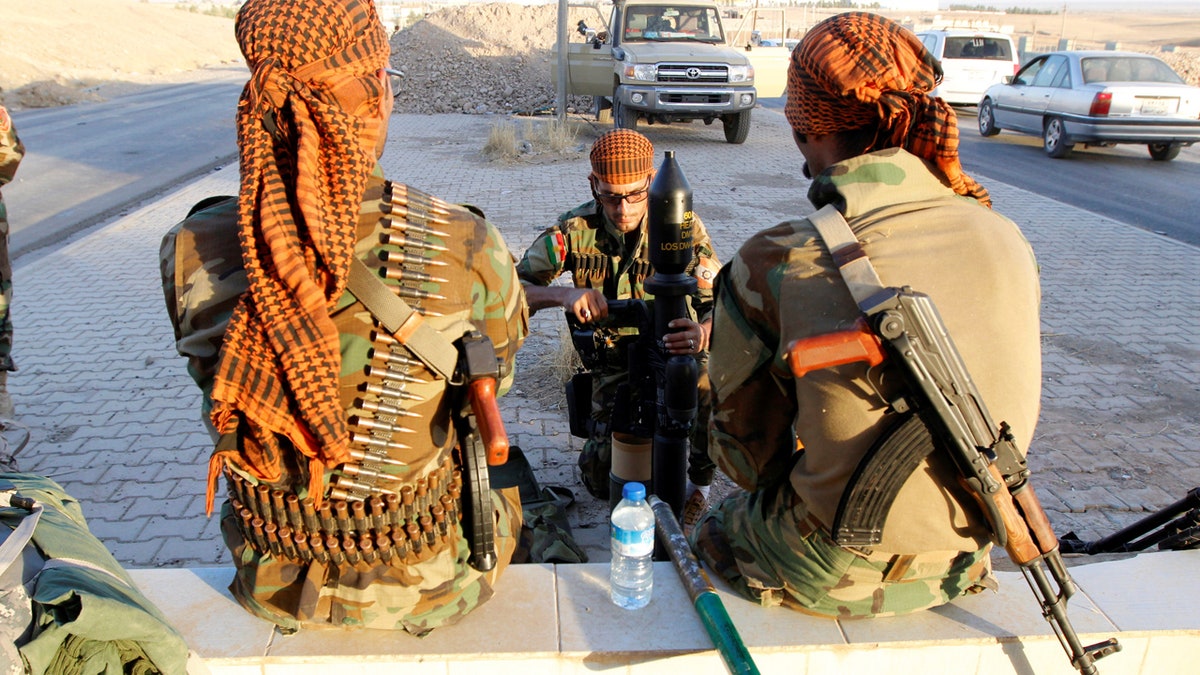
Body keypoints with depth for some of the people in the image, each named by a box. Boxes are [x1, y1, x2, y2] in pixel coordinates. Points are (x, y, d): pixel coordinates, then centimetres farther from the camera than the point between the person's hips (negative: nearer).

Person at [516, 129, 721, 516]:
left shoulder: (682, 227, -15)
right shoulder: (577, 229, -13)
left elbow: (718, 303, -19)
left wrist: (703, 334, -44)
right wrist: (564, 294, -37)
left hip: (674, 351, -1)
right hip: (615, 363, 2)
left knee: (715, 380, -36)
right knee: (602, 480, -4)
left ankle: (699, 477, -5)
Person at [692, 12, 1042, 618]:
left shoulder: (776, 265, -22)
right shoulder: (1006, 240, -8)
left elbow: (742, 449, -9)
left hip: (832, 578, -5)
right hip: (959, 568, 5)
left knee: (713, 529, 27)